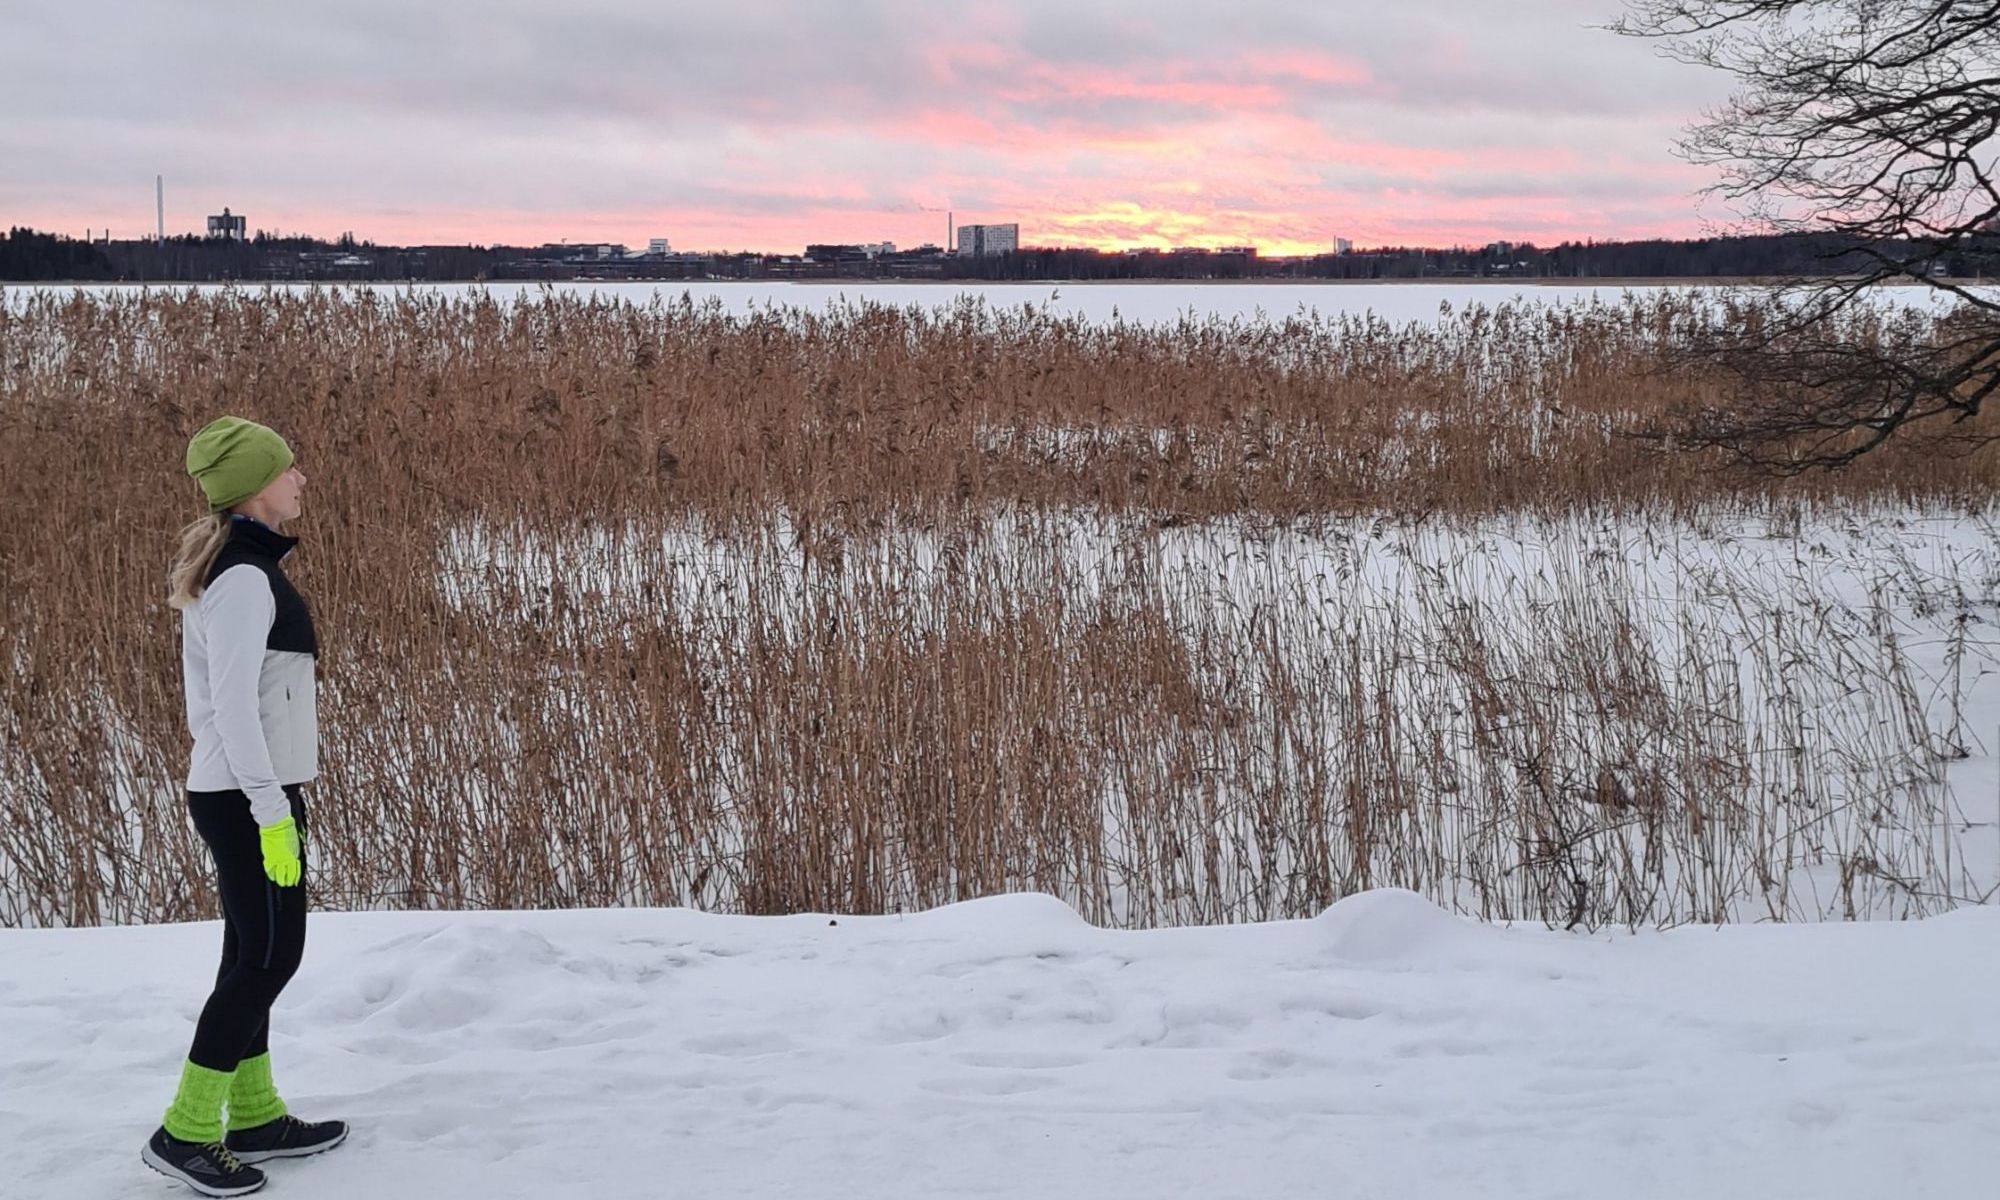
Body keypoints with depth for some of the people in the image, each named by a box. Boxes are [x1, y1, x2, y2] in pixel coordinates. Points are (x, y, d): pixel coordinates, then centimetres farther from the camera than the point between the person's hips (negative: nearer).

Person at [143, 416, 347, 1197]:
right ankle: (186, 1132, -2)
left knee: (254, 954, 13)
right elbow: (233, 703, -22)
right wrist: (272, 810, -21)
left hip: (229, 789, 9)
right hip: (248, 796, -9)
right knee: (270, 955, -6)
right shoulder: (246, 578, -18)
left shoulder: (230, 570, 12)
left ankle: (254, 1117, 21)